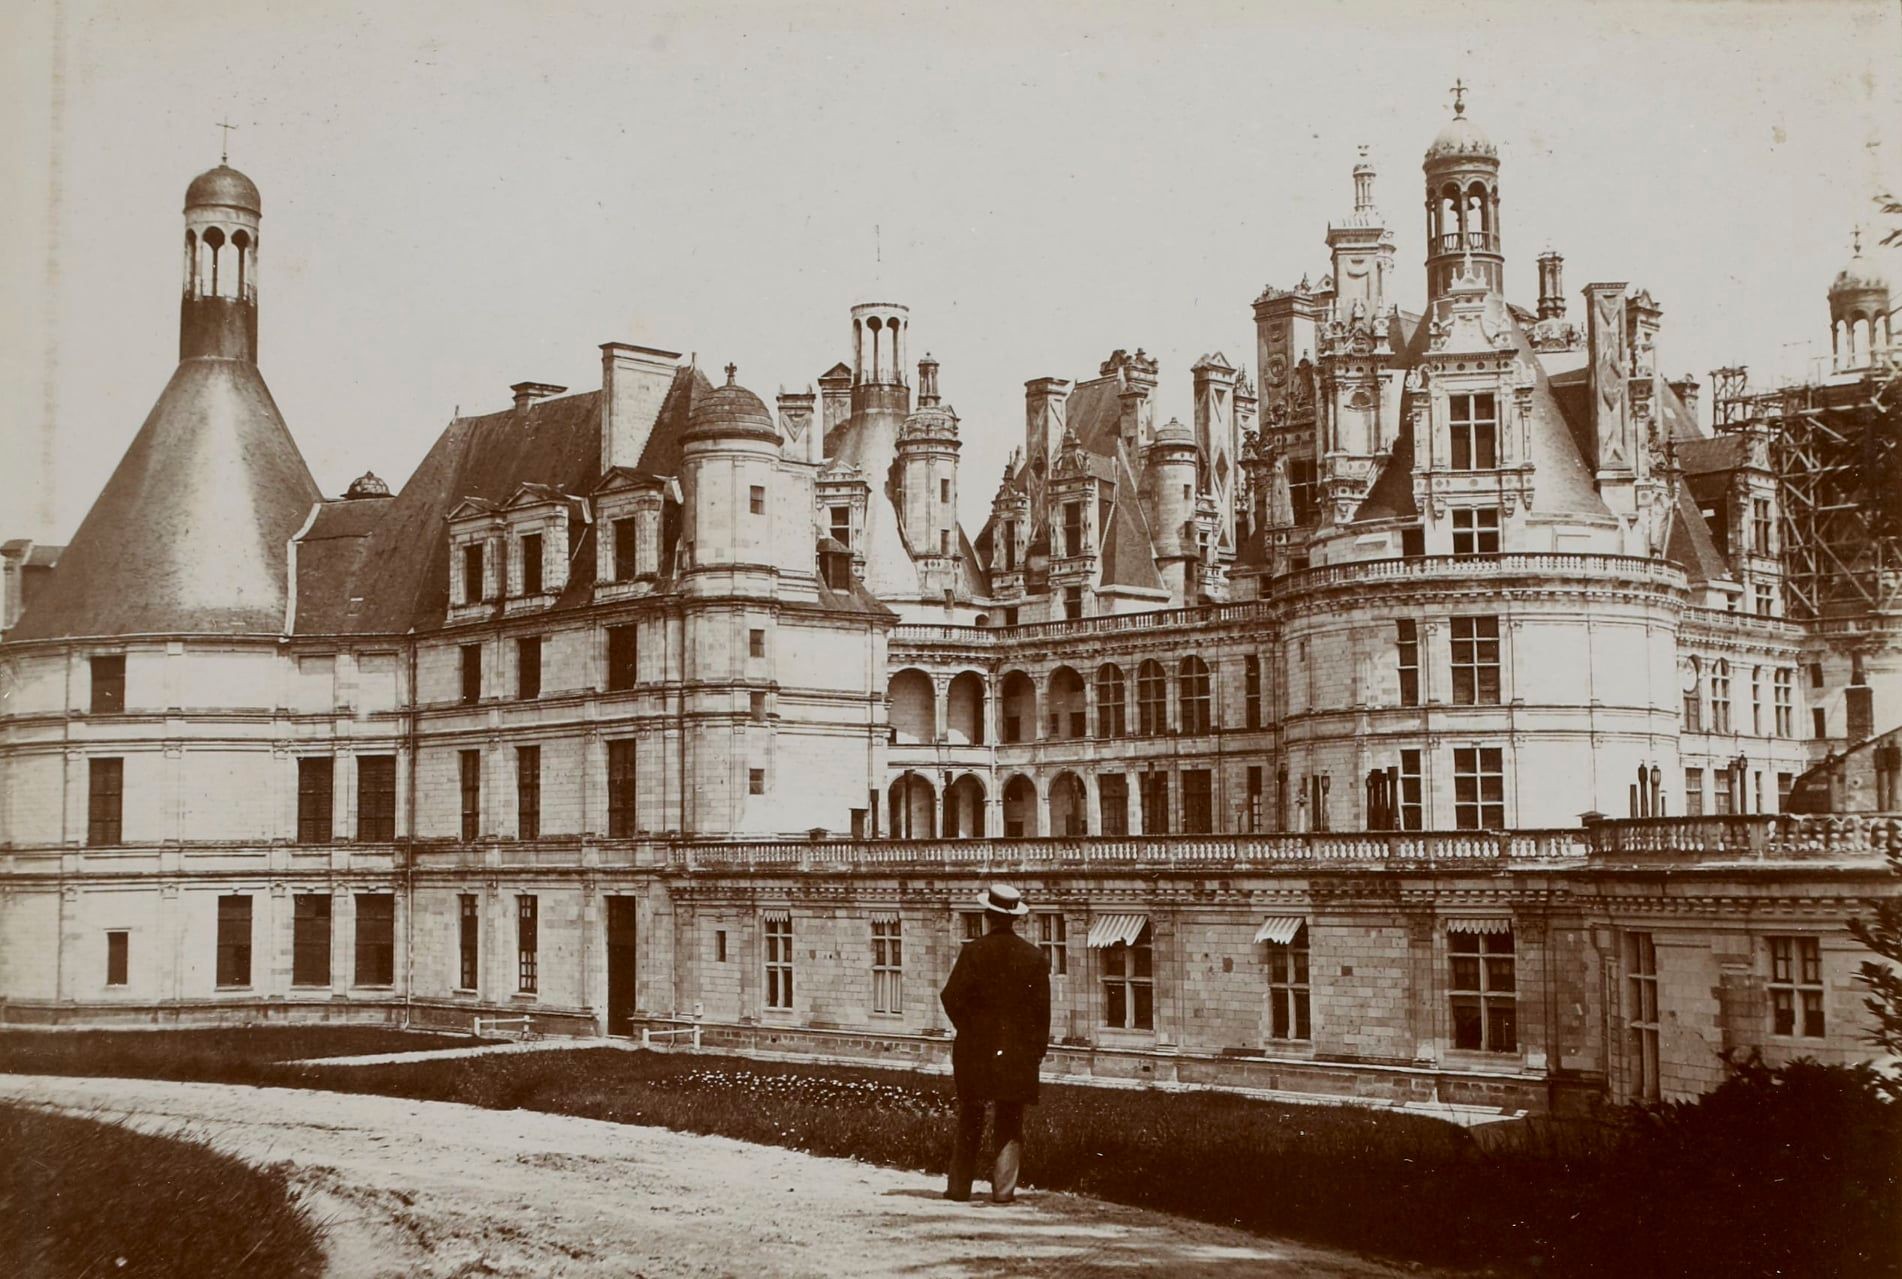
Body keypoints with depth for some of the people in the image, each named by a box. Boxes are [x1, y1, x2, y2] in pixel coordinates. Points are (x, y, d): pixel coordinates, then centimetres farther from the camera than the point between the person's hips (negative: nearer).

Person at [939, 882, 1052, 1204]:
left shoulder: (974, 951, -6)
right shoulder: (1034, 956, 1)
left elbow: (952, 997, -10)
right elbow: (1042, 1008, 1)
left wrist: (968, 1029, 5)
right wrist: (1037, 1049, 9)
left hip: (976, 1048, -1)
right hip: (1018, 1052, 1)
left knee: (969, 1120, 9)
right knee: (1010, 1124, 7)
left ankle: (960, 1186, 11)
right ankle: (1003, 1187, 1)